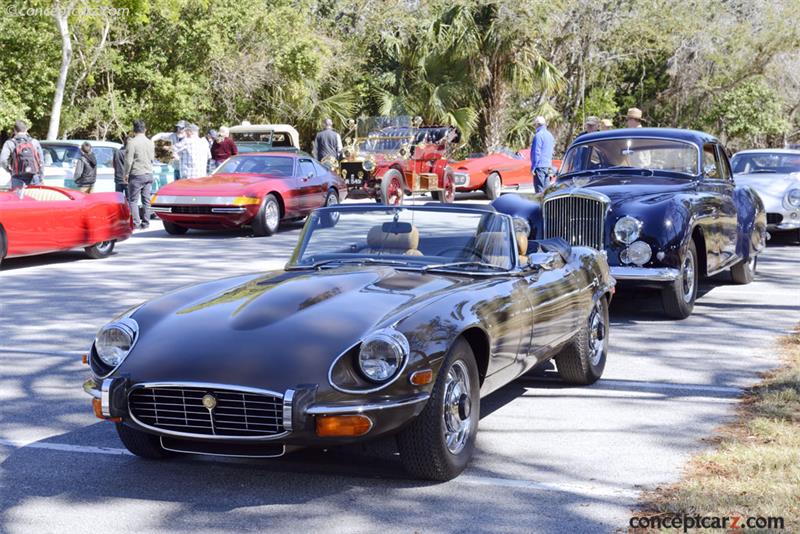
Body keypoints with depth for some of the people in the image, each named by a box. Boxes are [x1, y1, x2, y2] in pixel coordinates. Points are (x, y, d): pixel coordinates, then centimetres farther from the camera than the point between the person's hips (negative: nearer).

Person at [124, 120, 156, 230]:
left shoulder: (132, 142, -12)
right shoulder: (150, 143, 8)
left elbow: (128, 160, -12)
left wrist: (126, 174, -3)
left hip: (137, 175, -6)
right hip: (149, 174, 6)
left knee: (133, 200, 0)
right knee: (146, 200, 9)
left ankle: (136, 223, -7)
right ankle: (146, 222, 10)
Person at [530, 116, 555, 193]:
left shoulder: (538, 135, -14)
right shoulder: (550, 135, 14)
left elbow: (537, 152, -16)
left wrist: (533, 167, -13)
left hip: (540, 166, -9)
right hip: (548, 165, 9)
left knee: (539, 189, -7)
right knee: (546, 188, 11)